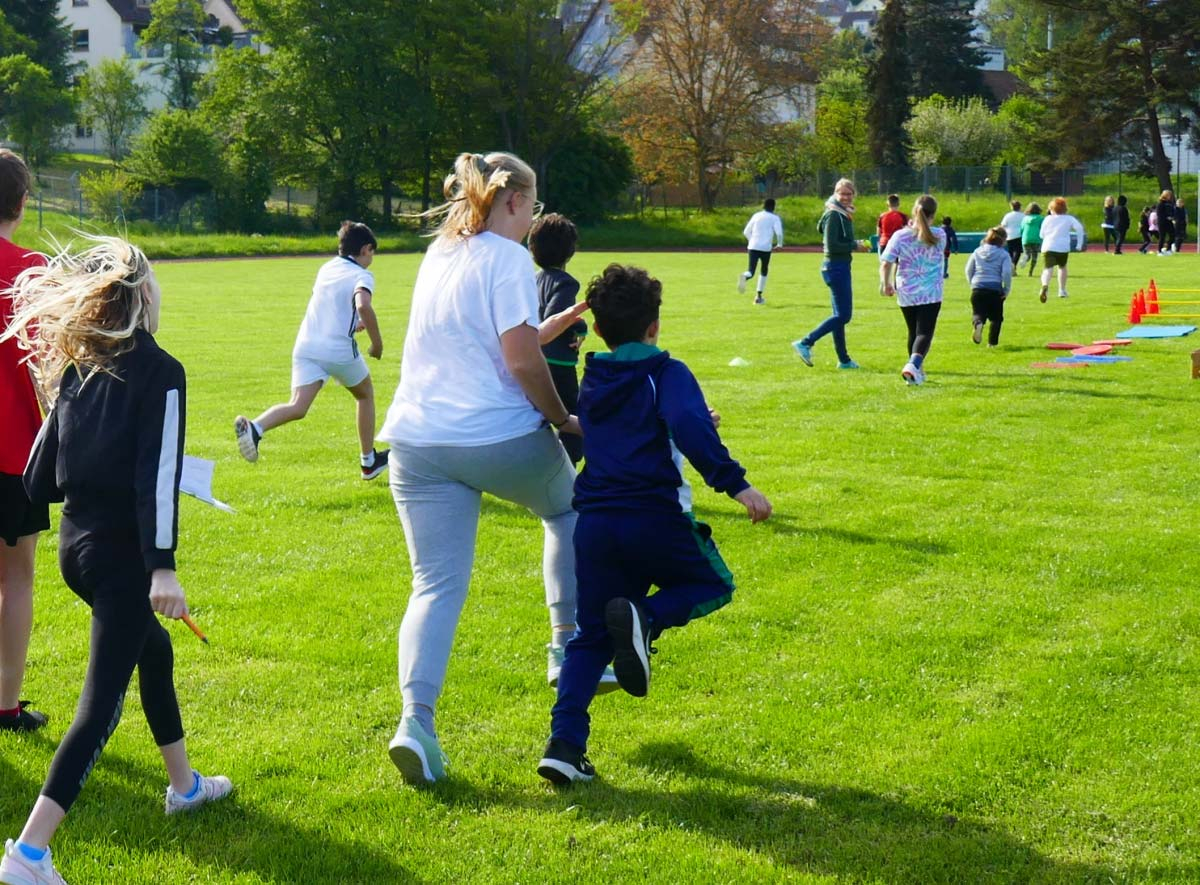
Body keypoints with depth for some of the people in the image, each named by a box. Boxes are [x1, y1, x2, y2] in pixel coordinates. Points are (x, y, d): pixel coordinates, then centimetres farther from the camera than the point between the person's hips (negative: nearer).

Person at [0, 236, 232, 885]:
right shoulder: (159, 372, -11)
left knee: (153, 647, 28)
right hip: (122, 552, -8)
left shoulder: (73, 370, 7)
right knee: (101, 701, -7)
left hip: (75, 543, 8)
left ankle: (184, 784, 44)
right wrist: (163, 566, -21)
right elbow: (159, 475, -19)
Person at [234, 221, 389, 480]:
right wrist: (377, 342, -13)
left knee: (298, 407, -8)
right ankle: (369, 461, 30)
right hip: (339, 349, -5)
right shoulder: (362, 276, -2)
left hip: (306, 345, 5)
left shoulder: (326, 268, 19)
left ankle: (254, 427, -37)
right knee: (365, 395, 23)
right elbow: (363, 305, -24)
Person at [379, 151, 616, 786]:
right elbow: (522, 361, -14)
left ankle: (416, 721, -13)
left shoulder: (439, 254, 17)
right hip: (501, 439, -5)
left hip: (418, 441, 6)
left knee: (437, 583, 3)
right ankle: (570, 646, 23)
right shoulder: (506, 258, -7)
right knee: (568, 512, 25)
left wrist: (562, 322, 28)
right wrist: (564, 419, -1)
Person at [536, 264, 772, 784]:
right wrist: (735, 483, -26)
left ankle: (564, 743, -6)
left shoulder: (590, 384, 17)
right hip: (656, 520, -5)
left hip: (595, 523, 5)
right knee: (713, 584, 20)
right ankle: (646, 618, -12)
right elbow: (690, 427, -21)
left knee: (590, 637, 12)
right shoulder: (667, 375, -2)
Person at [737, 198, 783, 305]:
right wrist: (779, 244, 8)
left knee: (751, 271, -4)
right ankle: (759, 296, 17)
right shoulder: (774, 218, 2)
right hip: (766, 248, -2)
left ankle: (744, 277, -41)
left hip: (753, 247, 2)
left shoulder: (756, 216, 15)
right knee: (764, 271, 19)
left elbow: (746, 232, 17)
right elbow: (779, 233, -11)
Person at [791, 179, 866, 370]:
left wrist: (854, 245, 6)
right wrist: (855, 245, -14)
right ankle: (805, 343, -9)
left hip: (841, 267, 10)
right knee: (843, 315, -9)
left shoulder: (843, 214, 14)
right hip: (836, 267, -10)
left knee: (841, 315, 13)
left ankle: (844, 360, 19)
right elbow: (832, 246, -20)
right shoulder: (834, 215, -14)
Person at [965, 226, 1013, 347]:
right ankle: (992, 342, 12)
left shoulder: (977, 252, 9)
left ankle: (977, 323, -29)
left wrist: (972, 284, 22)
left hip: (977, 290, 2)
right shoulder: (1004, 254, -3)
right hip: (995, 290, -2)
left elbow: (969, 270, 11)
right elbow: (1007, 273, -12)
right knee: (996, 318, 15)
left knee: (978, 313, 5)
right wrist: (1006, 291, -1)